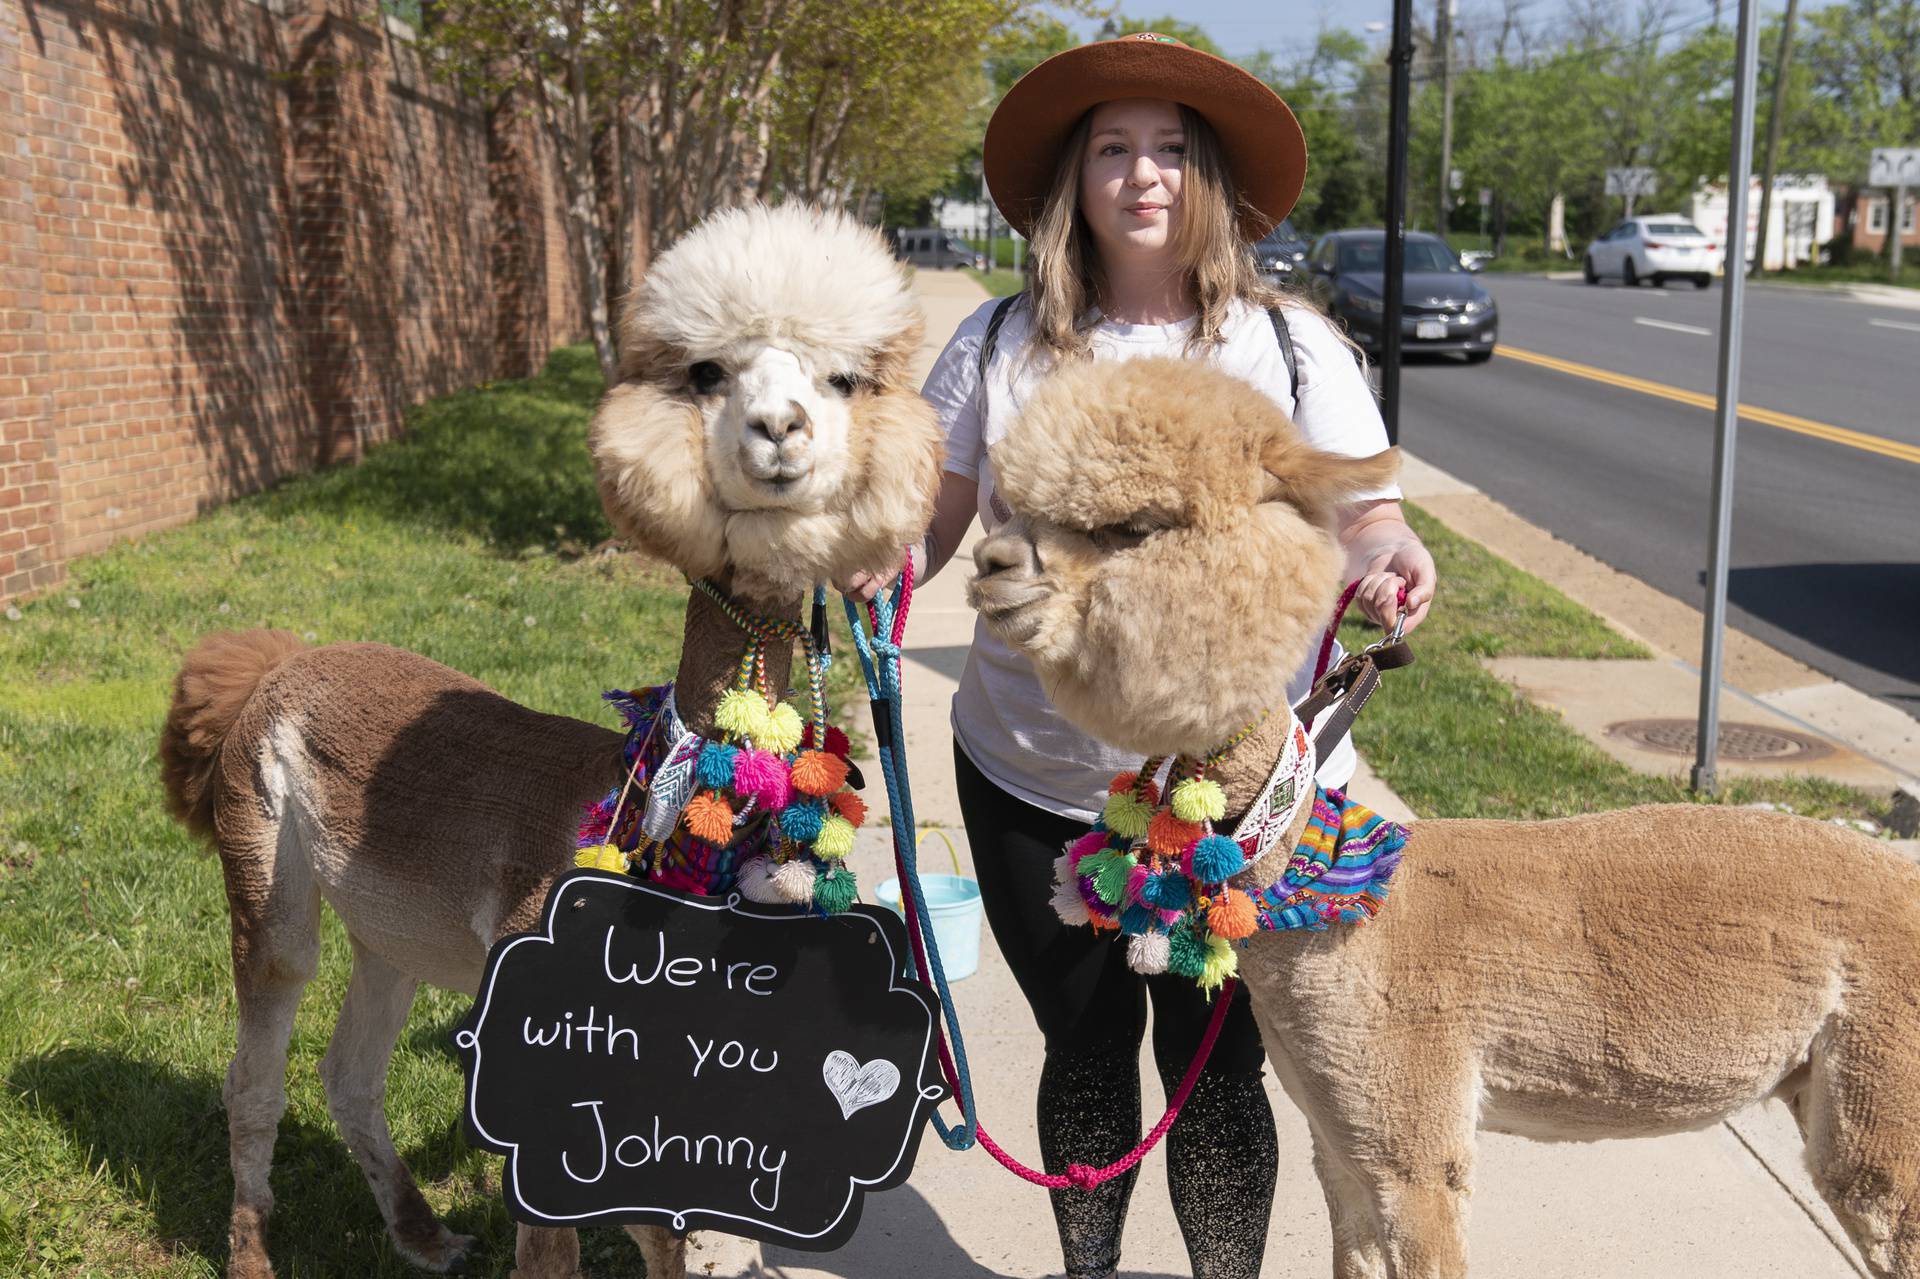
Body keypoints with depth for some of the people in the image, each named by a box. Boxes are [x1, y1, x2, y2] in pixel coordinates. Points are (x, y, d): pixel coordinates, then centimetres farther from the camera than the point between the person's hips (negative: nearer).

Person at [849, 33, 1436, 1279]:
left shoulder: (1292, 346, -1)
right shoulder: (999, 345, 1)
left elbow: (1363, 519, -3)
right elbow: (926, 522, 3)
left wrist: (1389, 554, -26)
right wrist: (876, 564, -19)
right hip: (1033, 785, 2)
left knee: (1216, 1064, 9)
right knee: (1085, 1047, 16)